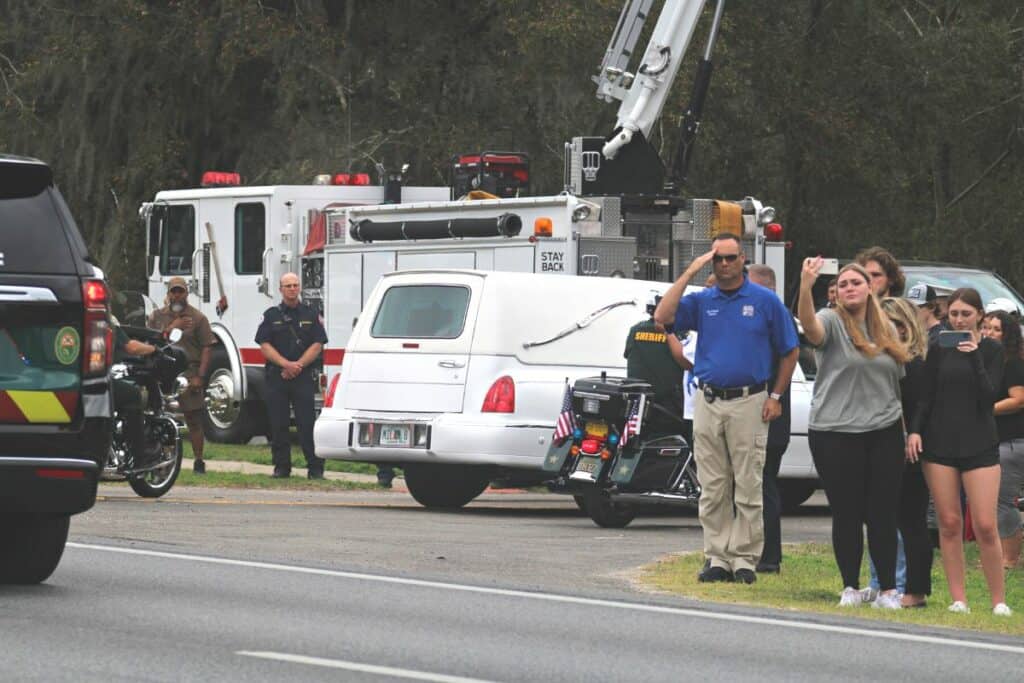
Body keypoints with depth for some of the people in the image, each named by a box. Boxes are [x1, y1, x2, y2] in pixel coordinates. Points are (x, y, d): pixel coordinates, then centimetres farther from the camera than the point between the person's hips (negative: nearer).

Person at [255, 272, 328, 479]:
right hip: (276, 376, 1)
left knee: (307, 423, -6)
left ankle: (315, 468, -5)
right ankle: (281, 467, 10)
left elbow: (317, 345, 2)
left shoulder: (310, 315, 10)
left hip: (303, 377, -1)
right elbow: (265, 345, 0)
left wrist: (298, 365, -10)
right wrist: (286, 364, -12)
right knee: (278, 425, 2)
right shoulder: (271, 315, 9)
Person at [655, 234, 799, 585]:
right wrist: (690, 273, -7)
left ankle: (744, 558, 1)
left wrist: (776, 396, 1)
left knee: (748, 487, -3)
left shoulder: (765, 301, 3)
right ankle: (717, 557, 10)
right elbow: (663, 316, -8)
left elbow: (790, 350, 8)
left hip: (748, 403, -3)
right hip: (708, 402, 3)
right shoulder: (702, 301, 8)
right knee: (713, 488, 5)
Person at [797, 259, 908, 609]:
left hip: (884, 434, 4)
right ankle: (850, 587, 12)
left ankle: (888, 589, 9)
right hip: (835, 433, -4)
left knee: (884, 514, 3)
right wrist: (805, 288, -48)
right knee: (846, 514, 2)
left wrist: (904, 429, 15)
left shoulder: (886, 329, 12)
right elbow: (811, 328, -29)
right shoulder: (832, 321, -4)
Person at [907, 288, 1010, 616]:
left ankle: (999, 600, 0)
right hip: (939, 444, 2)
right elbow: (925, 396, 8)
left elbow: (989, 396, -8)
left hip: (979, 445, -2)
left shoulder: (991, 351, 4)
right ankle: (958, 598, 5)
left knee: (985, 526, -8)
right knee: (949, 524, 0)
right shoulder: (939, 349, 8)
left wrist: (974, 357, -16)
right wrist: (915, 430, -7)